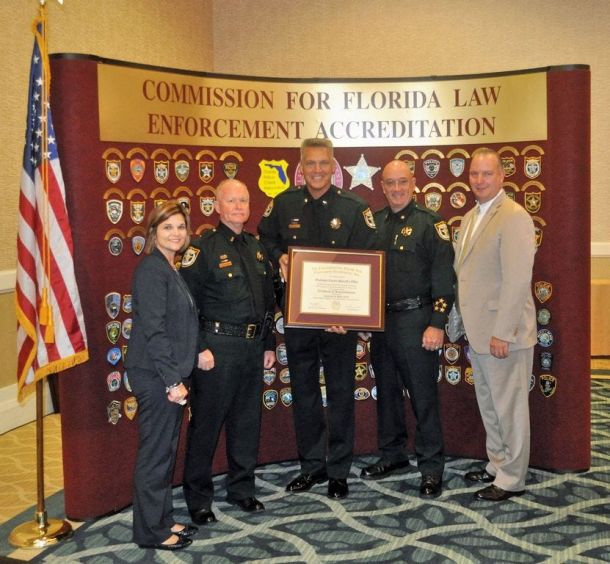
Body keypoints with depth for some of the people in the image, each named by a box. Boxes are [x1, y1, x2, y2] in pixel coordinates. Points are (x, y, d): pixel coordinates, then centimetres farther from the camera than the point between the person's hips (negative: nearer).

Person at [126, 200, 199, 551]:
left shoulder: (171, 270, 14)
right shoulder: (152, 269, -14)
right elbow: (152, 329, -20)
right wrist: (172, 379, -20)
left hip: (170, 375, 9)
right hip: (155, 376, -9)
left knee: (166, 451, 16)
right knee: (156, 453, 1)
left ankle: (163, 521, 28)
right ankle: (151, 532, 13)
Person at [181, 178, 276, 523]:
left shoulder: (256, 248, 13)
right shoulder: (204, 248, -8)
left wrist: (269, 345, 16)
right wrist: (199, 349, -17)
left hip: (253, 346, 7)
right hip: (218, 346, -7)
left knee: (248, 421, 14)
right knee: (206, 422, 2)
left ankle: (242, 488, 29)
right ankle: (198, 498, 15)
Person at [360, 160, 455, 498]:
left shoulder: (429, 223, -6)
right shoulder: (374, 222, 10)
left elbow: (443, 277, -10)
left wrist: (437, 325, -15)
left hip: (415, 320, -6)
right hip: (380, 319, 6)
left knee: (423, 396, 0)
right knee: (386, 391, 16)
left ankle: (431, 468, 10)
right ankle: (393, 455, 31)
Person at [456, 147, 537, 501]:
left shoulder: (514, 217, -16)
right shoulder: (472, 217, 13)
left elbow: (517, 280, -21)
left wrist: (502, 333, -22)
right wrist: (471, 325, 12)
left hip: (504, 334, -9)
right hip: (478, 332, 9)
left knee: (509, 406, 3)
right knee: (488, 404, 19)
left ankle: (512, 479, 16)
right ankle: (497, 465, 34)